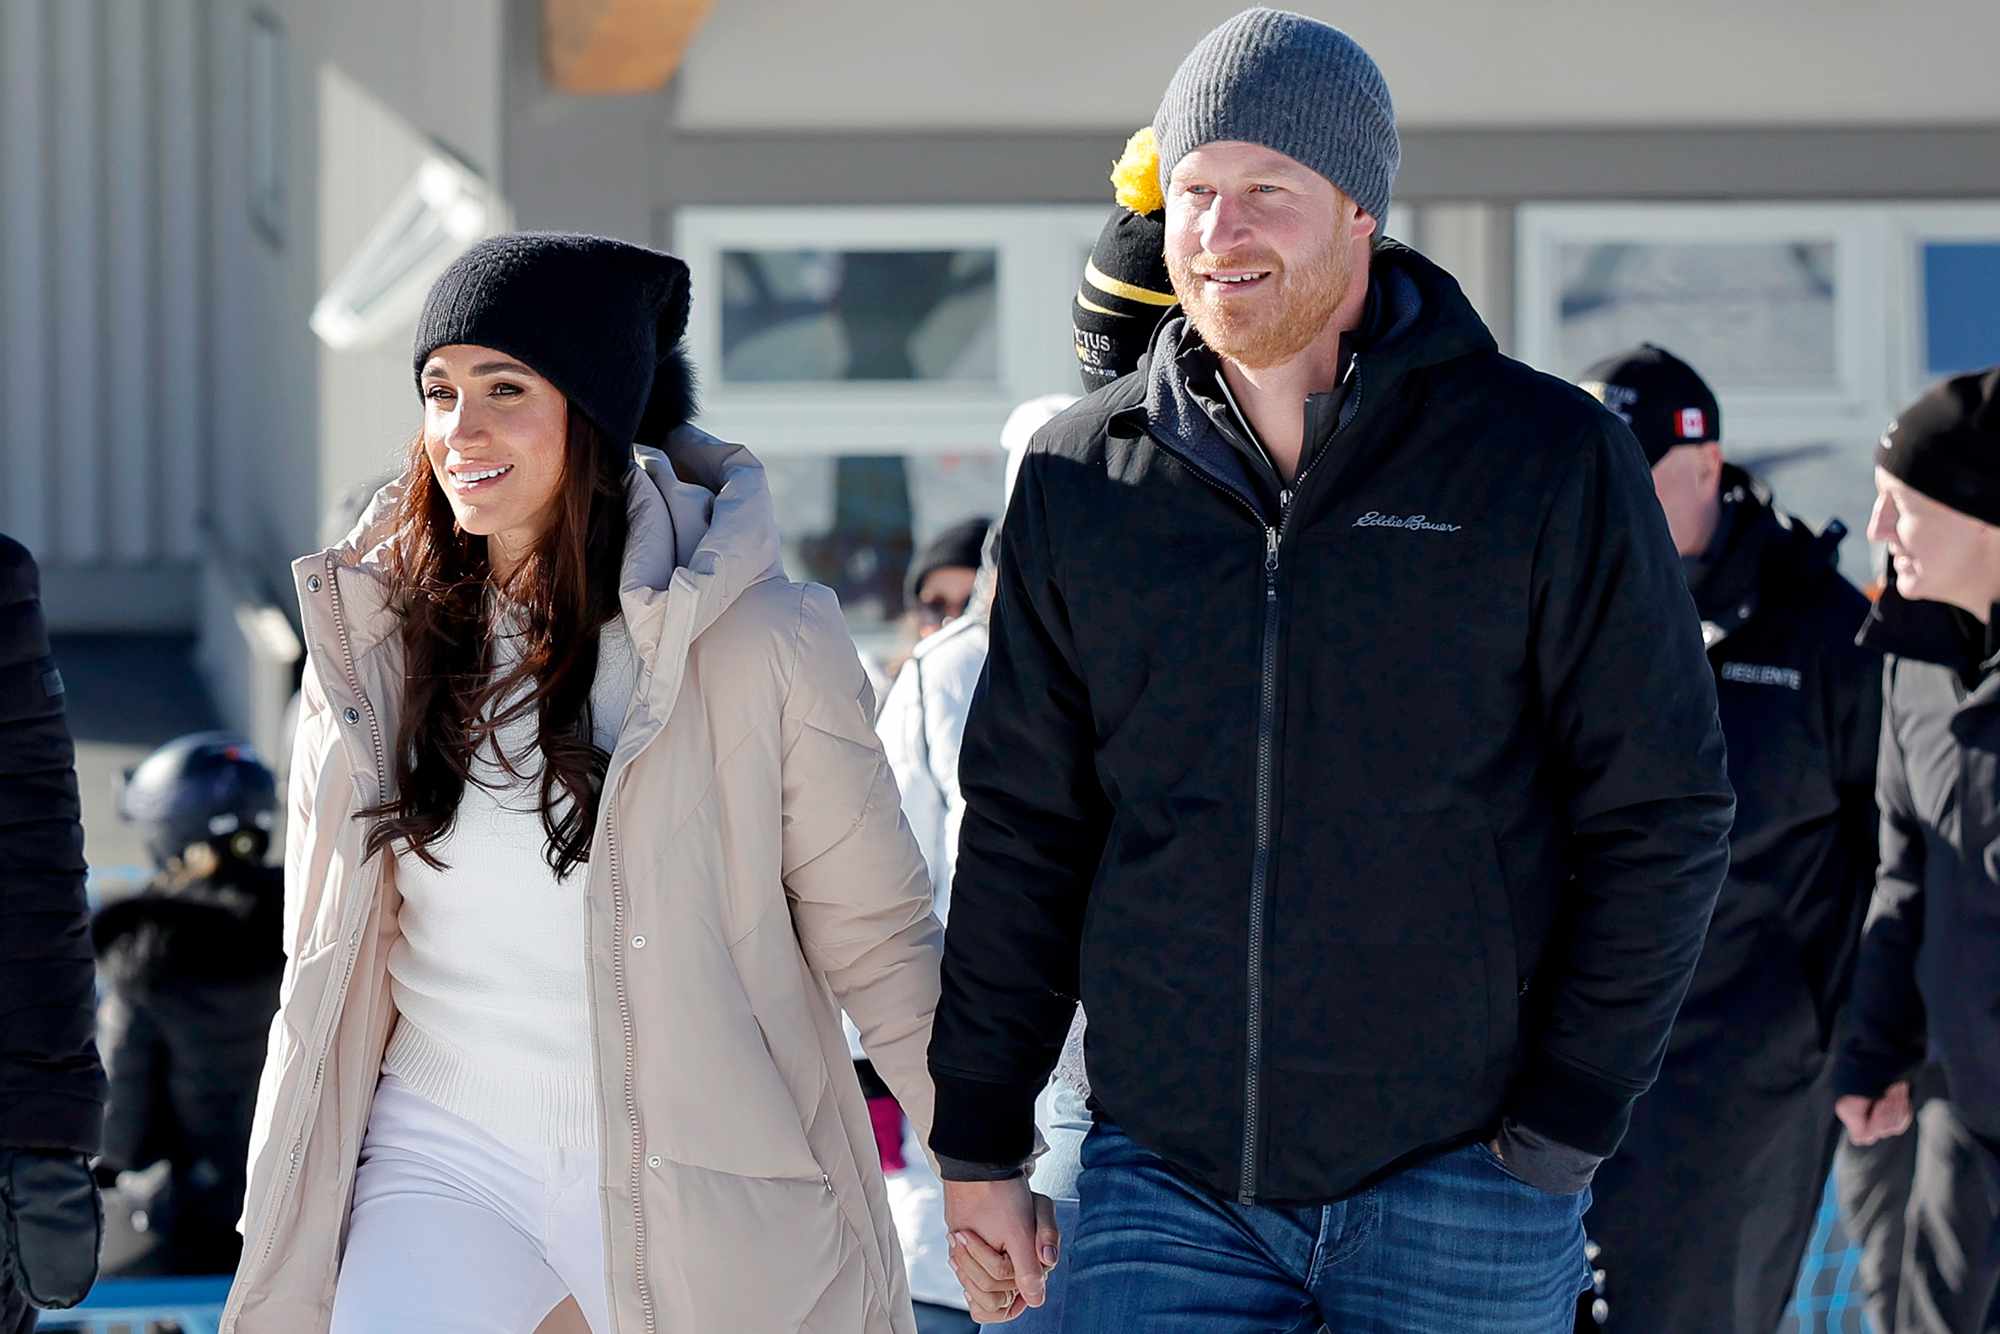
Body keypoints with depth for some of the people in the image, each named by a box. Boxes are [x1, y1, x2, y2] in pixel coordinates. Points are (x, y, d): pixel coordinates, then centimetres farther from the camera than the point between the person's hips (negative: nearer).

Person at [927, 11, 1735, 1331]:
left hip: (1462, 1181, -2)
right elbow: (1022, 828, 12)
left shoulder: (1550, 457, -1)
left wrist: (1565, 1125, -6)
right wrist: (979, 1139, 9)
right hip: (1164, 1185, 2)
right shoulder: (1083, 479, 7)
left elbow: (1662, 816, -1)